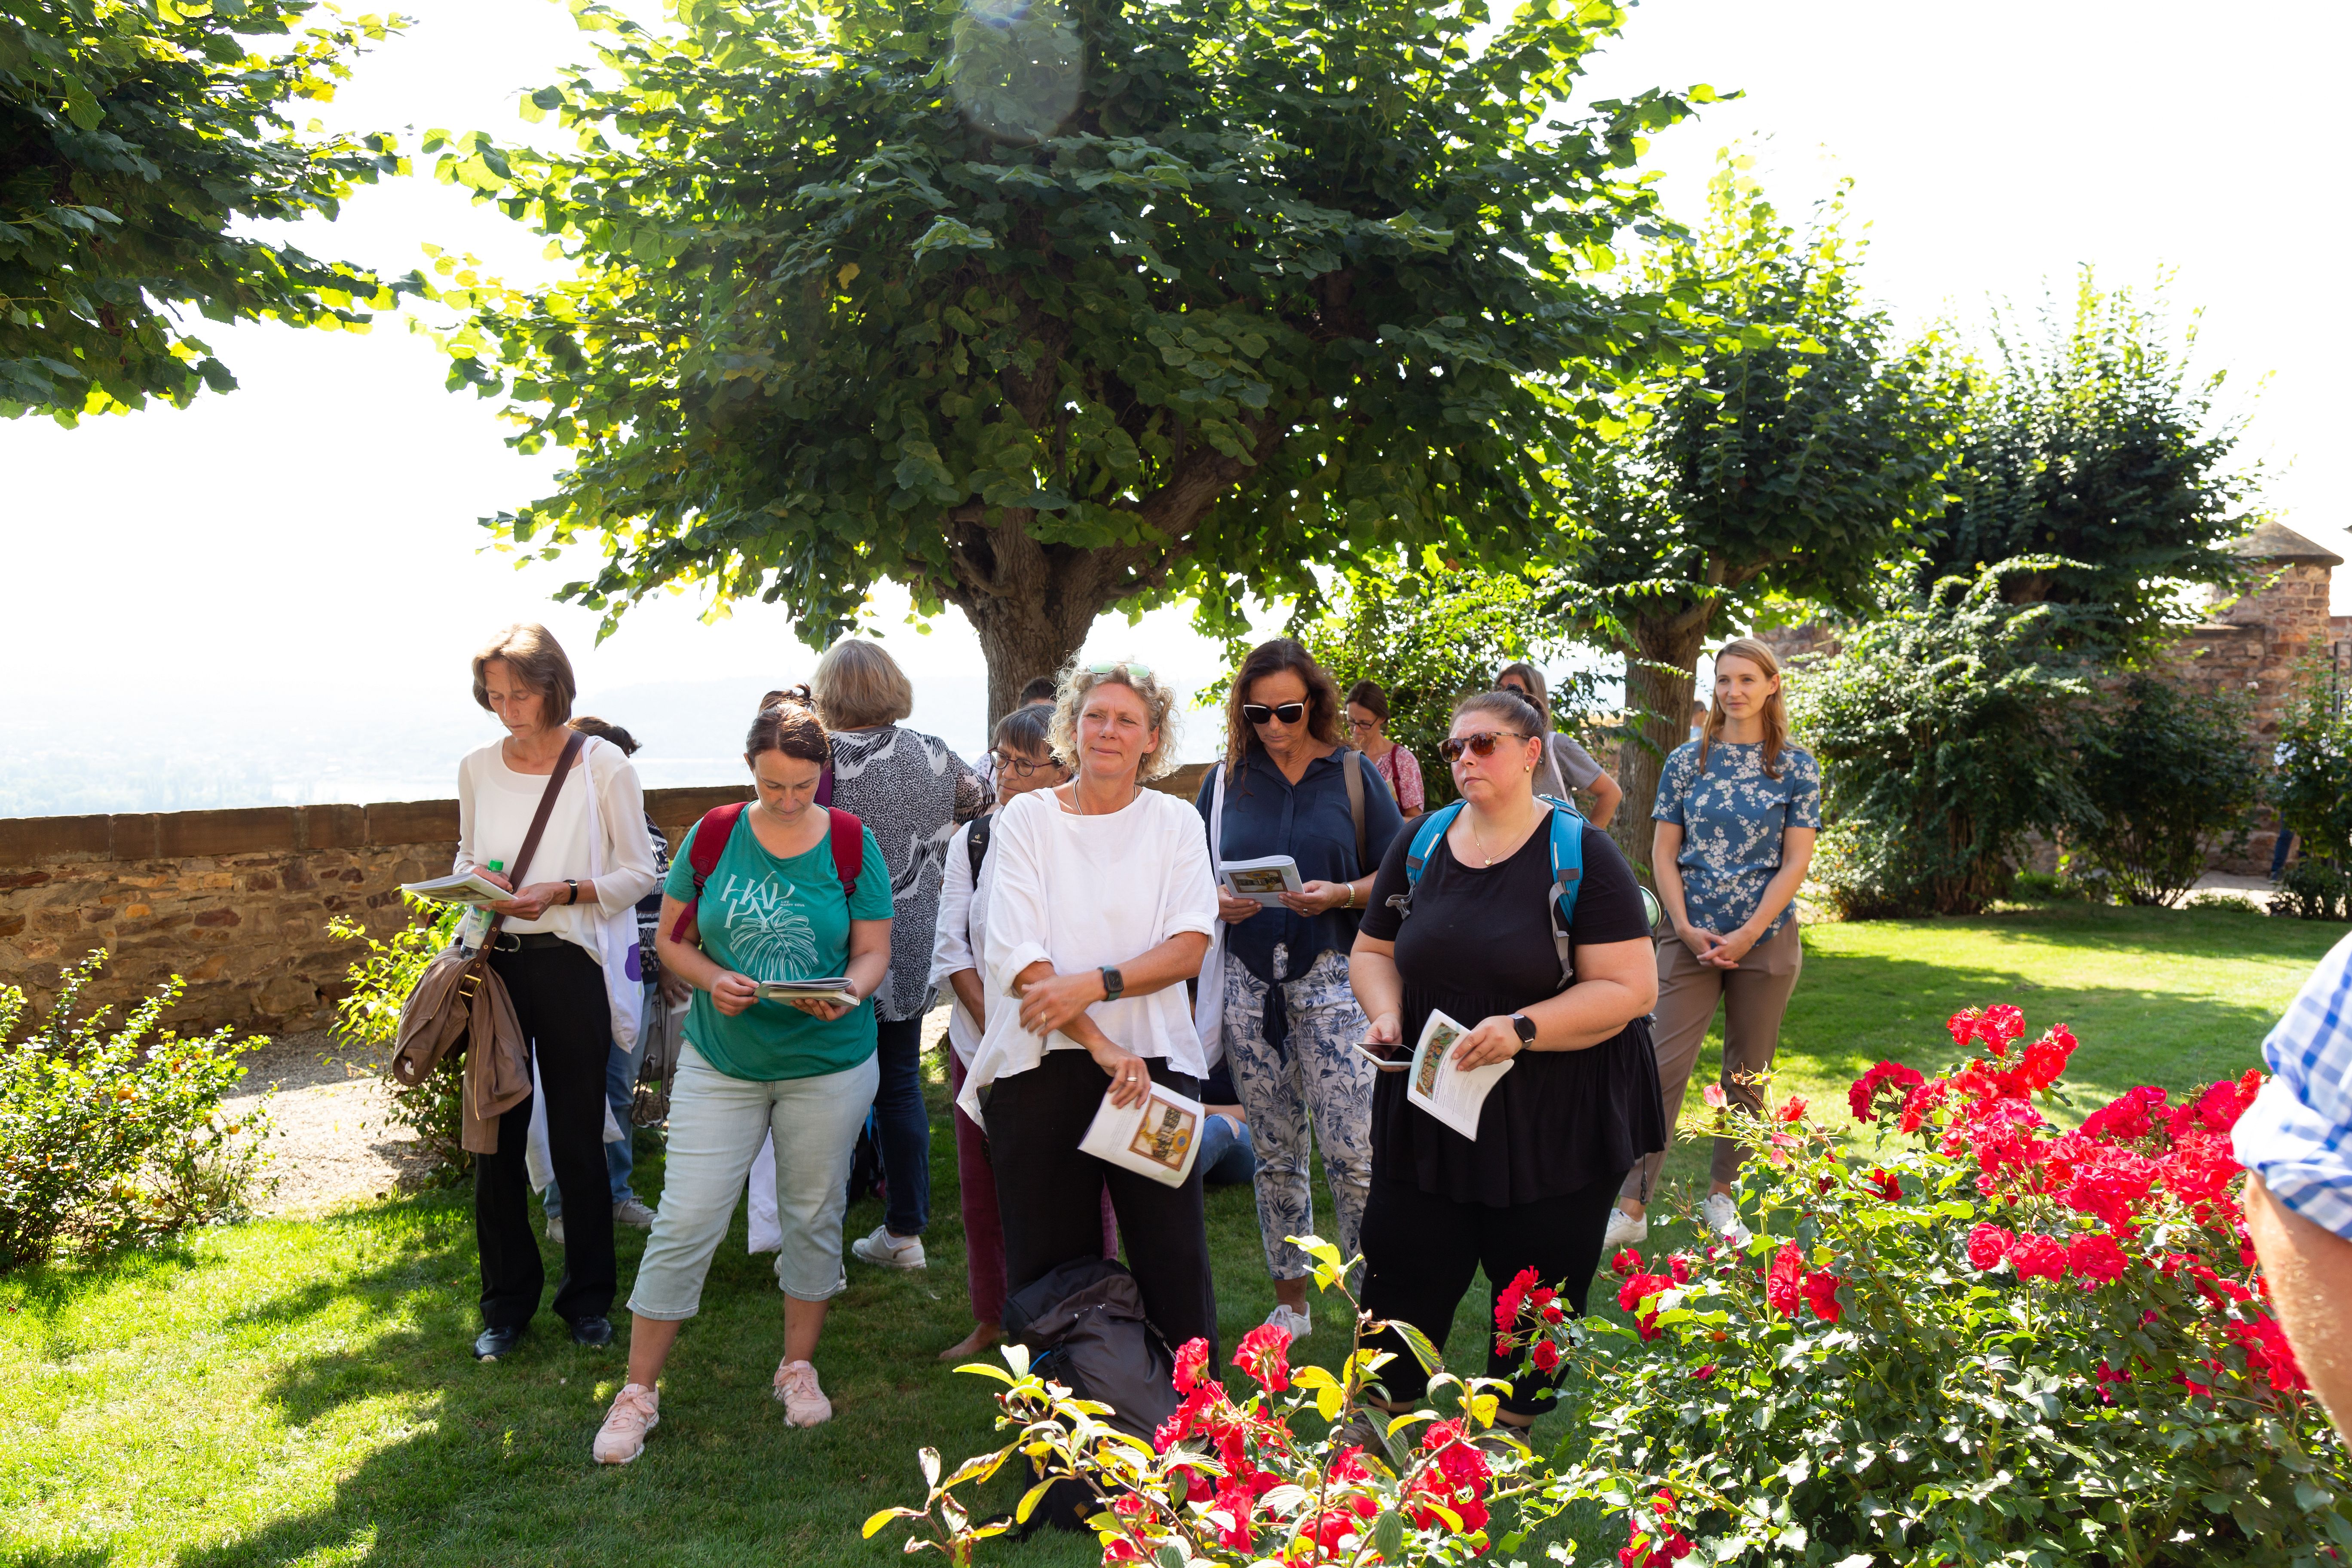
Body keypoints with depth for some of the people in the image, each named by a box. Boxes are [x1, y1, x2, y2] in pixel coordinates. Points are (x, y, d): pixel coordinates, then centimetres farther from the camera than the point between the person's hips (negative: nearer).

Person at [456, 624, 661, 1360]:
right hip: (495, 962, 3)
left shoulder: (602, 765, -4)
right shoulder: (478, 768, 8)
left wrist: (562, 893, -16)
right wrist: (477, 881, -3)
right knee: (495, 1134, 4)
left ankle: (588, 1298, 20)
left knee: (577, 1139, 5)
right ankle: (506, 1302, 19)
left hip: (571, 964, -3)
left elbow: (638, 872, -1)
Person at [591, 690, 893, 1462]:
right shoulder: (713, 835, -3)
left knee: (813, 1219, 12)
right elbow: (672, 940, 3)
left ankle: (799, 1366, 32)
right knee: (684, 1223, -2)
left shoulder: (853, 844, -4)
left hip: (828, 1062, 0)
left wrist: (847, 993, -22)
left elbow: (874, 951, -1)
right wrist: (712, 979, -17)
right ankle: (638, 1391, 12)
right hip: (722, 1060, 0)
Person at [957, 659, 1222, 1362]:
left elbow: (1191, 947, -2)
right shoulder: (1027, 818, 5)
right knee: (1049, 1260, 5)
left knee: (1173, 1255, 0)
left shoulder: (1174, 822, 9)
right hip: (1041, 1064, 0)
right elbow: (1019, 956, -5)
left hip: (1153, 1061, 1)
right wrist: (1100, 1045, -14)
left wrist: (1096, 984, -16)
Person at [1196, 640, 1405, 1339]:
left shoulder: (1354, 775, 3)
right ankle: (1290, 1302, 22)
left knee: (1351, 1151, -9)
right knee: (1276, 1153, 9)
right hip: (1249, 980, 3)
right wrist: (1218, 904, -9)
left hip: (1331, 975, -2)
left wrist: (1341, 895, -15)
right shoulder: (1225, 780, 8)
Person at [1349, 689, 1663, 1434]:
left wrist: (1523, 1028, -23)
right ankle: (1373, 1428, 23)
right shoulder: (1419, 845, 7)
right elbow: (1373, 951, 16)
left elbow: (1629, 987, -13)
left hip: (1555, 1121, -3)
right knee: (1399, 1270, 6)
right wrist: (1386, 1013, -5)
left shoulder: (1582, 854, -8)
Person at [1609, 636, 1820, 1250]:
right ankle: (1633, 1207, -2)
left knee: (1747, 1075, 9)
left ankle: (1721, 1196, 24)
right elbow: (1664, 852, 4)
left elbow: (1796, 862, -3)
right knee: (1666, 1067, -5)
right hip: (1693, 939, 0)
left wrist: (1747, 935, -11)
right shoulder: (1686, 762, 4)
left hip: (1766, 940, 0)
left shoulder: (1797, 769, 1)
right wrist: (1685, 926, -8)